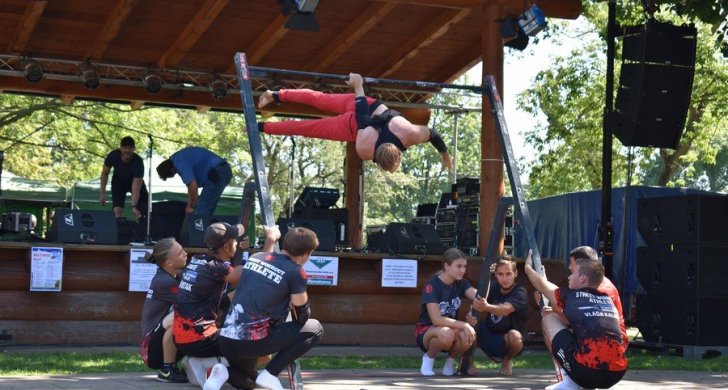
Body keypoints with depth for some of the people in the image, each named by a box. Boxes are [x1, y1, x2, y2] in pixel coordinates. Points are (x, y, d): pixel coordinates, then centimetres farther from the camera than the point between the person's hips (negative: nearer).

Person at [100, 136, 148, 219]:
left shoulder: (138, 161, -37)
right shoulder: (113, 155, -29)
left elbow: (136, 186, -41)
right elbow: (105, 173, -10)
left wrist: (134, 206, -50)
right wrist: (102, 193, -13)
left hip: (135, 181, -1)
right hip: (118, 182, 1)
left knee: (147, 210, -8)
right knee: (117, 210, -17)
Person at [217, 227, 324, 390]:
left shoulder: (255, 257, 14)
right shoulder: (295, 272, -5)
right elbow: (302, 316, 4)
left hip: (226, 341, 7)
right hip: (252, 341, -7)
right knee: (315, 329, 8)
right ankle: (269, 374, -1)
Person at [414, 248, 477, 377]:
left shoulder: (461, 283, -2)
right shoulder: (432, 286, -20)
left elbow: (479, 296, -22)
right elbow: (436, 319, -28)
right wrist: (464, 325, -33)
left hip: (451, 328, 5)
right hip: (426, 332, -4)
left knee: (469, 336, -32)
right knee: (447, 333, -40)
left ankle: (450, 360, 0)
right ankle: (429, 358, -7)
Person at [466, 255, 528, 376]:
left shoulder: (520, 293, -16)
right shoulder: (493, 289, 2)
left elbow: (505, 309, -37)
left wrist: (487, 307, -57)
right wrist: (471, 315, -34)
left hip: (506, 343, -3)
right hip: (488, 337, 3)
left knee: (514, 335, -36)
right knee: (471, 321, -22)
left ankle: (507, 361, -2)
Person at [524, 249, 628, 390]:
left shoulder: (570, 296, 8)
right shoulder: (608, 300, 20)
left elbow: (541, 283, 30)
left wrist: (528, 267, 49)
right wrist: (558, 312, 46)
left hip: (585, 371, -6)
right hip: (616, 375, 6)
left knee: (548, 319, 16)